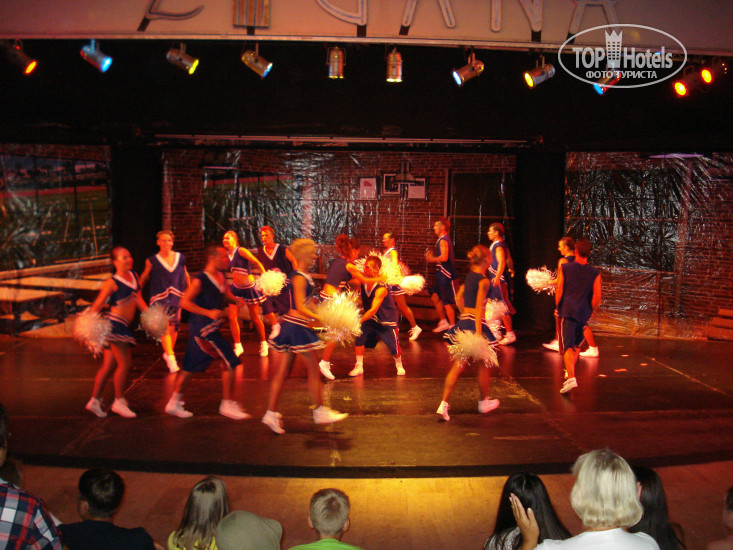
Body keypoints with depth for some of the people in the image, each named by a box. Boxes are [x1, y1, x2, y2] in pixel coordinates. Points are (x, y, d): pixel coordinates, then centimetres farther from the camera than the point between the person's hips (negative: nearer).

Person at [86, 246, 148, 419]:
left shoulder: (134, 276, 12)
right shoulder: (112, 283, -9)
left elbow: (138, 299, 19)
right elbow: (98, 304, -11)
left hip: (123, 327, 8)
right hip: (114, 324, -8)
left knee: (109, 366, 13)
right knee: (125, 363, -8)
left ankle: (95, 400, 23)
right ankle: (119, 401, 4)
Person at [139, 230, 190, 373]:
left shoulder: (180, 258, 4)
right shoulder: (152, 261, -4)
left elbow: (186, 275, 17)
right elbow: (144, 277, 7)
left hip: (177, 297, 3)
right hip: (159, 298, -3)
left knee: (174, 326, 9)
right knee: (164, 327, -15)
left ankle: (168, 353, 30)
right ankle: (171, 358, -16)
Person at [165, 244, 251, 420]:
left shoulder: (221, 276, 9)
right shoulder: (200, 280, -16)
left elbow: (227, 296, 23)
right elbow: (184, 302, -19)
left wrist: (236, 300, 0)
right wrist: (208, 312, -26)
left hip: (210, 328, 9)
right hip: (203, 328, -9)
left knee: (190, 366, 15)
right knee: (229, 362, -7)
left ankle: (174, 403, 24)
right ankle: (227, 405, 3)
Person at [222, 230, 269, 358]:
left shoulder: (241, 251, -15)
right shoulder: (227, 255, 3)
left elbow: (257, 263, -17)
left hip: (249, 287, -5)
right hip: (236, 288, 5)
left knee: (255, 318, 6)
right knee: (232, 317, -7)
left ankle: (263, 344, 25)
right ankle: (238, 347, 5)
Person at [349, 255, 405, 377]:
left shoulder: (381, 288, -31)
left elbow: (373, 310, -35)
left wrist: (359, 320, -42)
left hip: (388, 321, -5)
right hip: (371, 319, 6)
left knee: (393, 347, -3)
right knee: (359, 336, -14)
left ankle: (399, 365, 30)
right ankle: (359, 367, -1)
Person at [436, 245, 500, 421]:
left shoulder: (468, 277, 11)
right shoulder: (483, 281, -12)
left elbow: (459, 298, 19)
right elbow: (479, 308, -20)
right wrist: (478, 333, -24)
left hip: (463, 321, 7)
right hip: (476, 323, -7)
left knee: (458, 365, 4)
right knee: (484, 364, 14)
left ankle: (443, 404, -5)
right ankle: (484, 402, 30)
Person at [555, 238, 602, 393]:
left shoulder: (564, 268, 0)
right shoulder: (595, 273, 3)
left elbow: (559, 291, -2)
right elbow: (597, 297, -2)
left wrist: (558, 308, 11)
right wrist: (590, 312, 12)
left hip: (567, 311, -2)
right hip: (583, 313, 3)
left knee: (568, 346, -8)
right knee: (577, 344, 23)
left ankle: (571, 377, -24)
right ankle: (570, 371, 34)